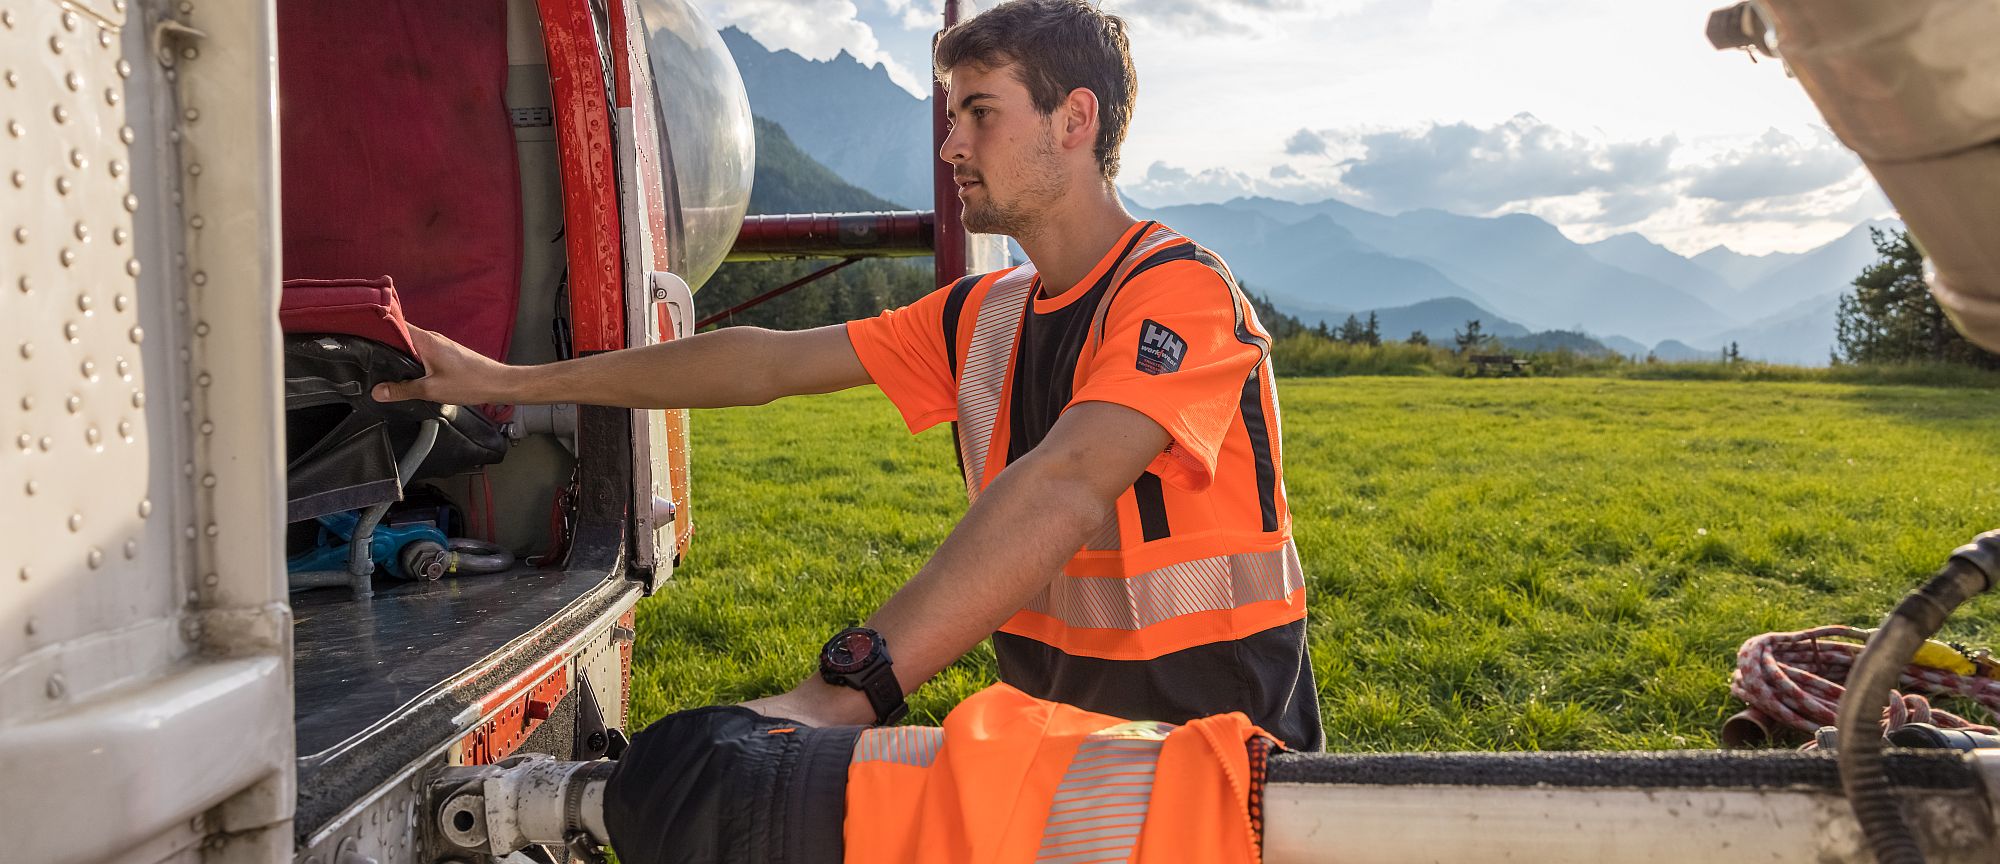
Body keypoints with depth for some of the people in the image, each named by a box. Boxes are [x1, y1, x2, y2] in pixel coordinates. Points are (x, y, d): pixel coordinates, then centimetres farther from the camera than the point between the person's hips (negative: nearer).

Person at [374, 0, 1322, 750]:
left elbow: (1062, 488, -31)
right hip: (1056, 731, 6)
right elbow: (769, 362, 7)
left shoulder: (1180, 289, -16)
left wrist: (844, 690, -40)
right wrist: (507, 381, 9)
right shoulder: (983, 316, 8)